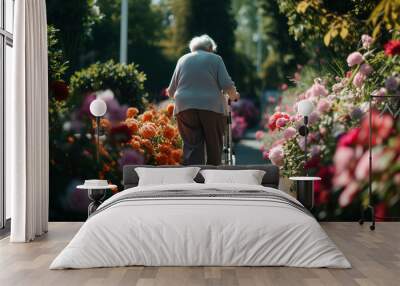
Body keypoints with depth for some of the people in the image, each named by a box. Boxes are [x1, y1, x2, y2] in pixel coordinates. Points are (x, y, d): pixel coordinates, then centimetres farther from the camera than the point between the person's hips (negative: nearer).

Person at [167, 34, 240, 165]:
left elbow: (171, 91, 17)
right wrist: (233, 96, 17)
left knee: (191, 147, -1)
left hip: (185, 107, 3)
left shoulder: (183, 59, 17)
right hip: (211, 106, -2)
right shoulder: (215, 58, 8)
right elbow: (227, 85, -3)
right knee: (214, 146, 9)